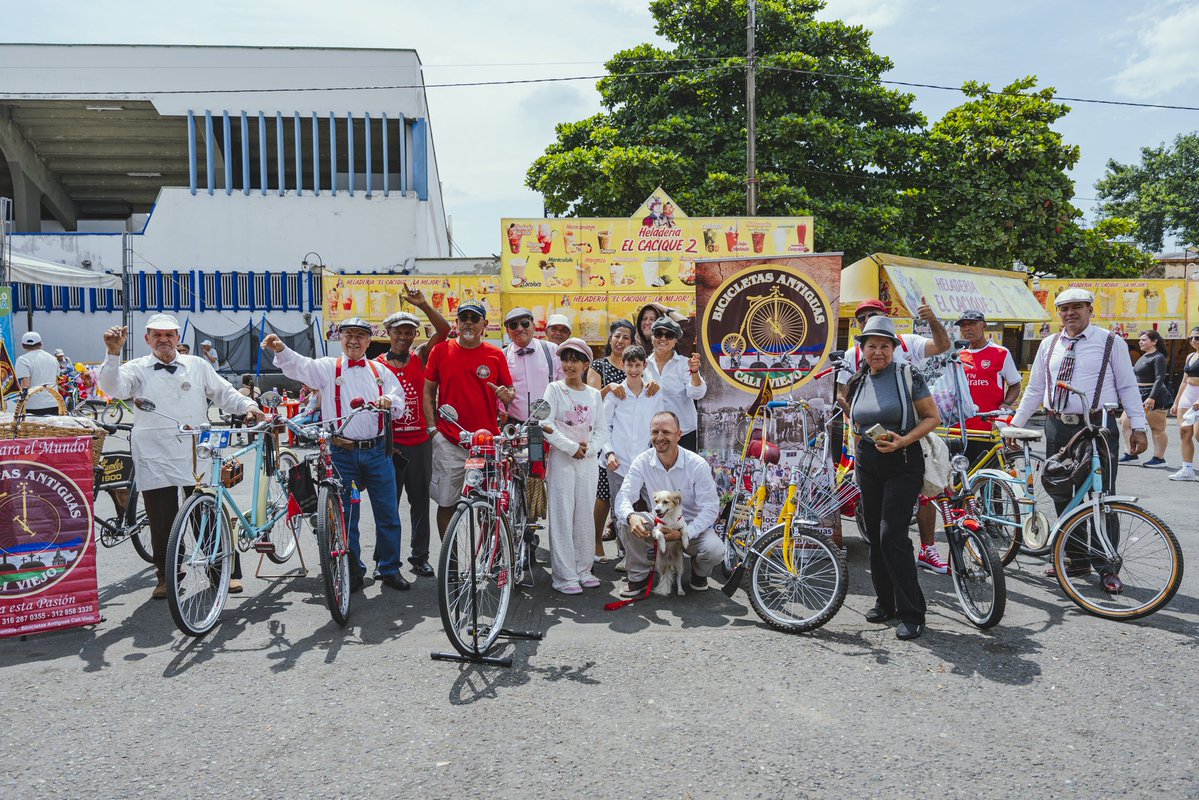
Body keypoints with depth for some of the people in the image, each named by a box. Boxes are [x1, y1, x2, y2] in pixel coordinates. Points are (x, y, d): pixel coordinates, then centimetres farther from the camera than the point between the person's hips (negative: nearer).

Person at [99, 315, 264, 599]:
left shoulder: (198, 366, 13)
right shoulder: (138, 369, 7)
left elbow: (223, 392, 16)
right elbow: (113, 387, -10)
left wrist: (248, 405, 0)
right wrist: (113, 353, -23)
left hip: (196, 457, 1)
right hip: (155, 460, 0)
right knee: (161, 522, 6)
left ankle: (228, 572, 14)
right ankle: (167, 577, 21)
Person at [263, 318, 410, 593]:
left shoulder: (380, 371, 11)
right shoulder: (328, 368, 5)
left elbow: (399, 405, 10)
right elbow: (299, 366, -13)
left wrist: (389, 402, -14)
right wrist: (281, 350, -34)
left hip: (377, 450, 2)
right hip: (343, 453, -1)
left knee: (388, 514, 4)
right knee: (346, 516, 6)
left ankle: (390, 570, 17)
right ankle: (353, 573, 18)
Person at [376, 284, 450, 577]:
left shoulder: (421, 357, 5)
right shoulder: (377, 365, 1)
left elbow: (444, 330, -8)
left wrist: (423, 304, -21)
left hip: (420, 442, 2)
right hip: (389, 444, -1)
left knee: (420, 501, 9)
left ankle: (420, 556, 21)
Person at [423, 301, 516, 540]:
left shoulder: (496, 354, 5)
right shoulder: (441, 350, 4)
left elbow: (510, 390, 12)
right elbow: (428, 391, 8)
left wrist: (506, 394, -12)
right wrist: (432, 427, -1)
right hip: (448, 441, 0)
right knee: (446, 503, 5)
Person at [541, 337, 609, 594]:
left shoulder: (594, 394, 11)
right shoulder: (555, 389, 0)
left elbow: (602, 429, 8)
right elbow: (546, 424, -10)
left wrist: (589, 447, -11)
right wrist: (571, 447, -14)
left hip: (588, 461, 4)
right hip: (561, 460, -4)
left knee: (585, 515, 8)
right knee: (562, 516, -3)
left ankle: (583, 569, 19)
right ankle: (564, 575, 2)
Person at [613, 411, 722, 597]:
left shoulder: (697, 465, -16)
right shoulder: (642, 462, -10)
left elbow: (710, 508, -16)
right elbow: (624, 496, -19)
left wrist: (685, 533, -30)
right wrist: (630, 516, -43)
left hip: (693, 527, -1)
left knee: (714, 551, -31)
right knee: (625, 522, -26)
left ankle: (699, 573, 10)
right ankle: (639, 576, -3)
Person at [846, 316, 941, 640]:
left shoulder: (908, 375, -7)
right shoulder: (857, 382, 8)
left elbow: (933, 417, -7)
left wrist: (904, 440, -19)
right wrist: (857, 462, 15)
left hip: (903, 464, -6)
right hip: (868, 464, 6)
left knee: (892, 534, -12)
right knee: (874, 535, 9)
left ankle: (911, 614, -1)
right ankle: (886, 603, 24)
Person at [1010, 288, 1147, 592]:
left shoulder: (1111, 342, 3)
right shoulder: (1048, 345, 13)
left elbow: (1128, 386, 2)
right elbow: (1034, 390, 17)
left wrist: (1138, 427, -5)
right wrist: (1015, 424, 14)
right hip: (1058, 429, 4)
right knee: (1063, 498, 7)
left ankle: (1107, 568, 7)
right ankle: (1077, 560, 19)